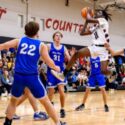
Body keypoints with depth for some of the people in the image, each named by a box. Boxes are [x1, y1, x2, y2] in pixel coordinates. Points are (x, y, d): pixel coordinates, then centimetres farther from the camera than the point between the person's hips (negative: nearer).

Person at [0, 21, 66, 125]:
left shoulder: (19, 41, 9)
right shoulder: (41, 45, 5)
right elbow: (49, 62, 3)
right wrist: (56, 68, 23)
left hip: (18, 76, 2)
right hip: (32, 76, -2)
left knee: (13, 100, 24)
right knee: (46, 101, 10)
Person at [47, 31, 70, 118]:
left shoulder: (64, 48, 6)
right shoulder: (49, 46, 0)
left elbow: (69, 59, 3)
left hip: (60, 71, 1)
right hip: (51, 71, -1)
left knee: (61, 91, -11)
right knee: (51, 92, 5)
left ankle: (62, 109, 5)